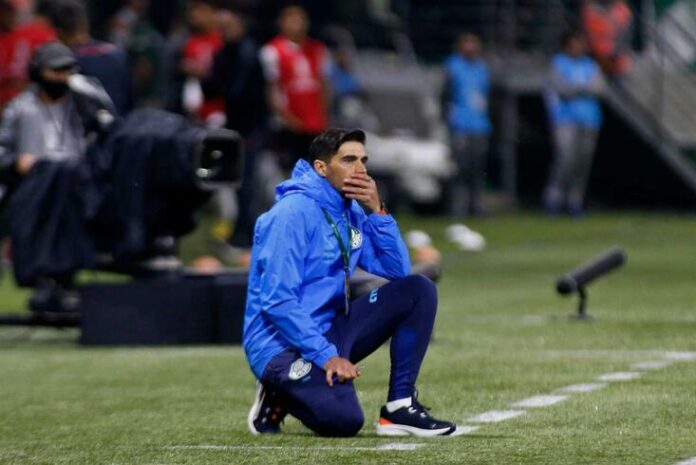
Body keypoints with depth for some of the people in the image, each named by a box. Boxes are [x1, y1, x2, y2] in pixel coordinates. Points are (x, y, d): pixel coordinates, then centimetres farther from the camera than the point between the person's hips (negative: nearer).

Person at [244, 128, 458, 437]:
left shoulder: (352, 212, 8)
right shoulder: (293, 213, -17)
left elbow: (397, 271, 6)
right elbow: (278, 302, -23)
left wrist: (376, 212, -6)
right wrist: (326, 356, -26)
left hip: (328, 332, 9)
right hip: (283, 345, -8)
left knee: (418, 290, -1)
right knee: (344, 419, -32)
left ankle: (400, 407, -2)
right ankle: (279, 396, 1)